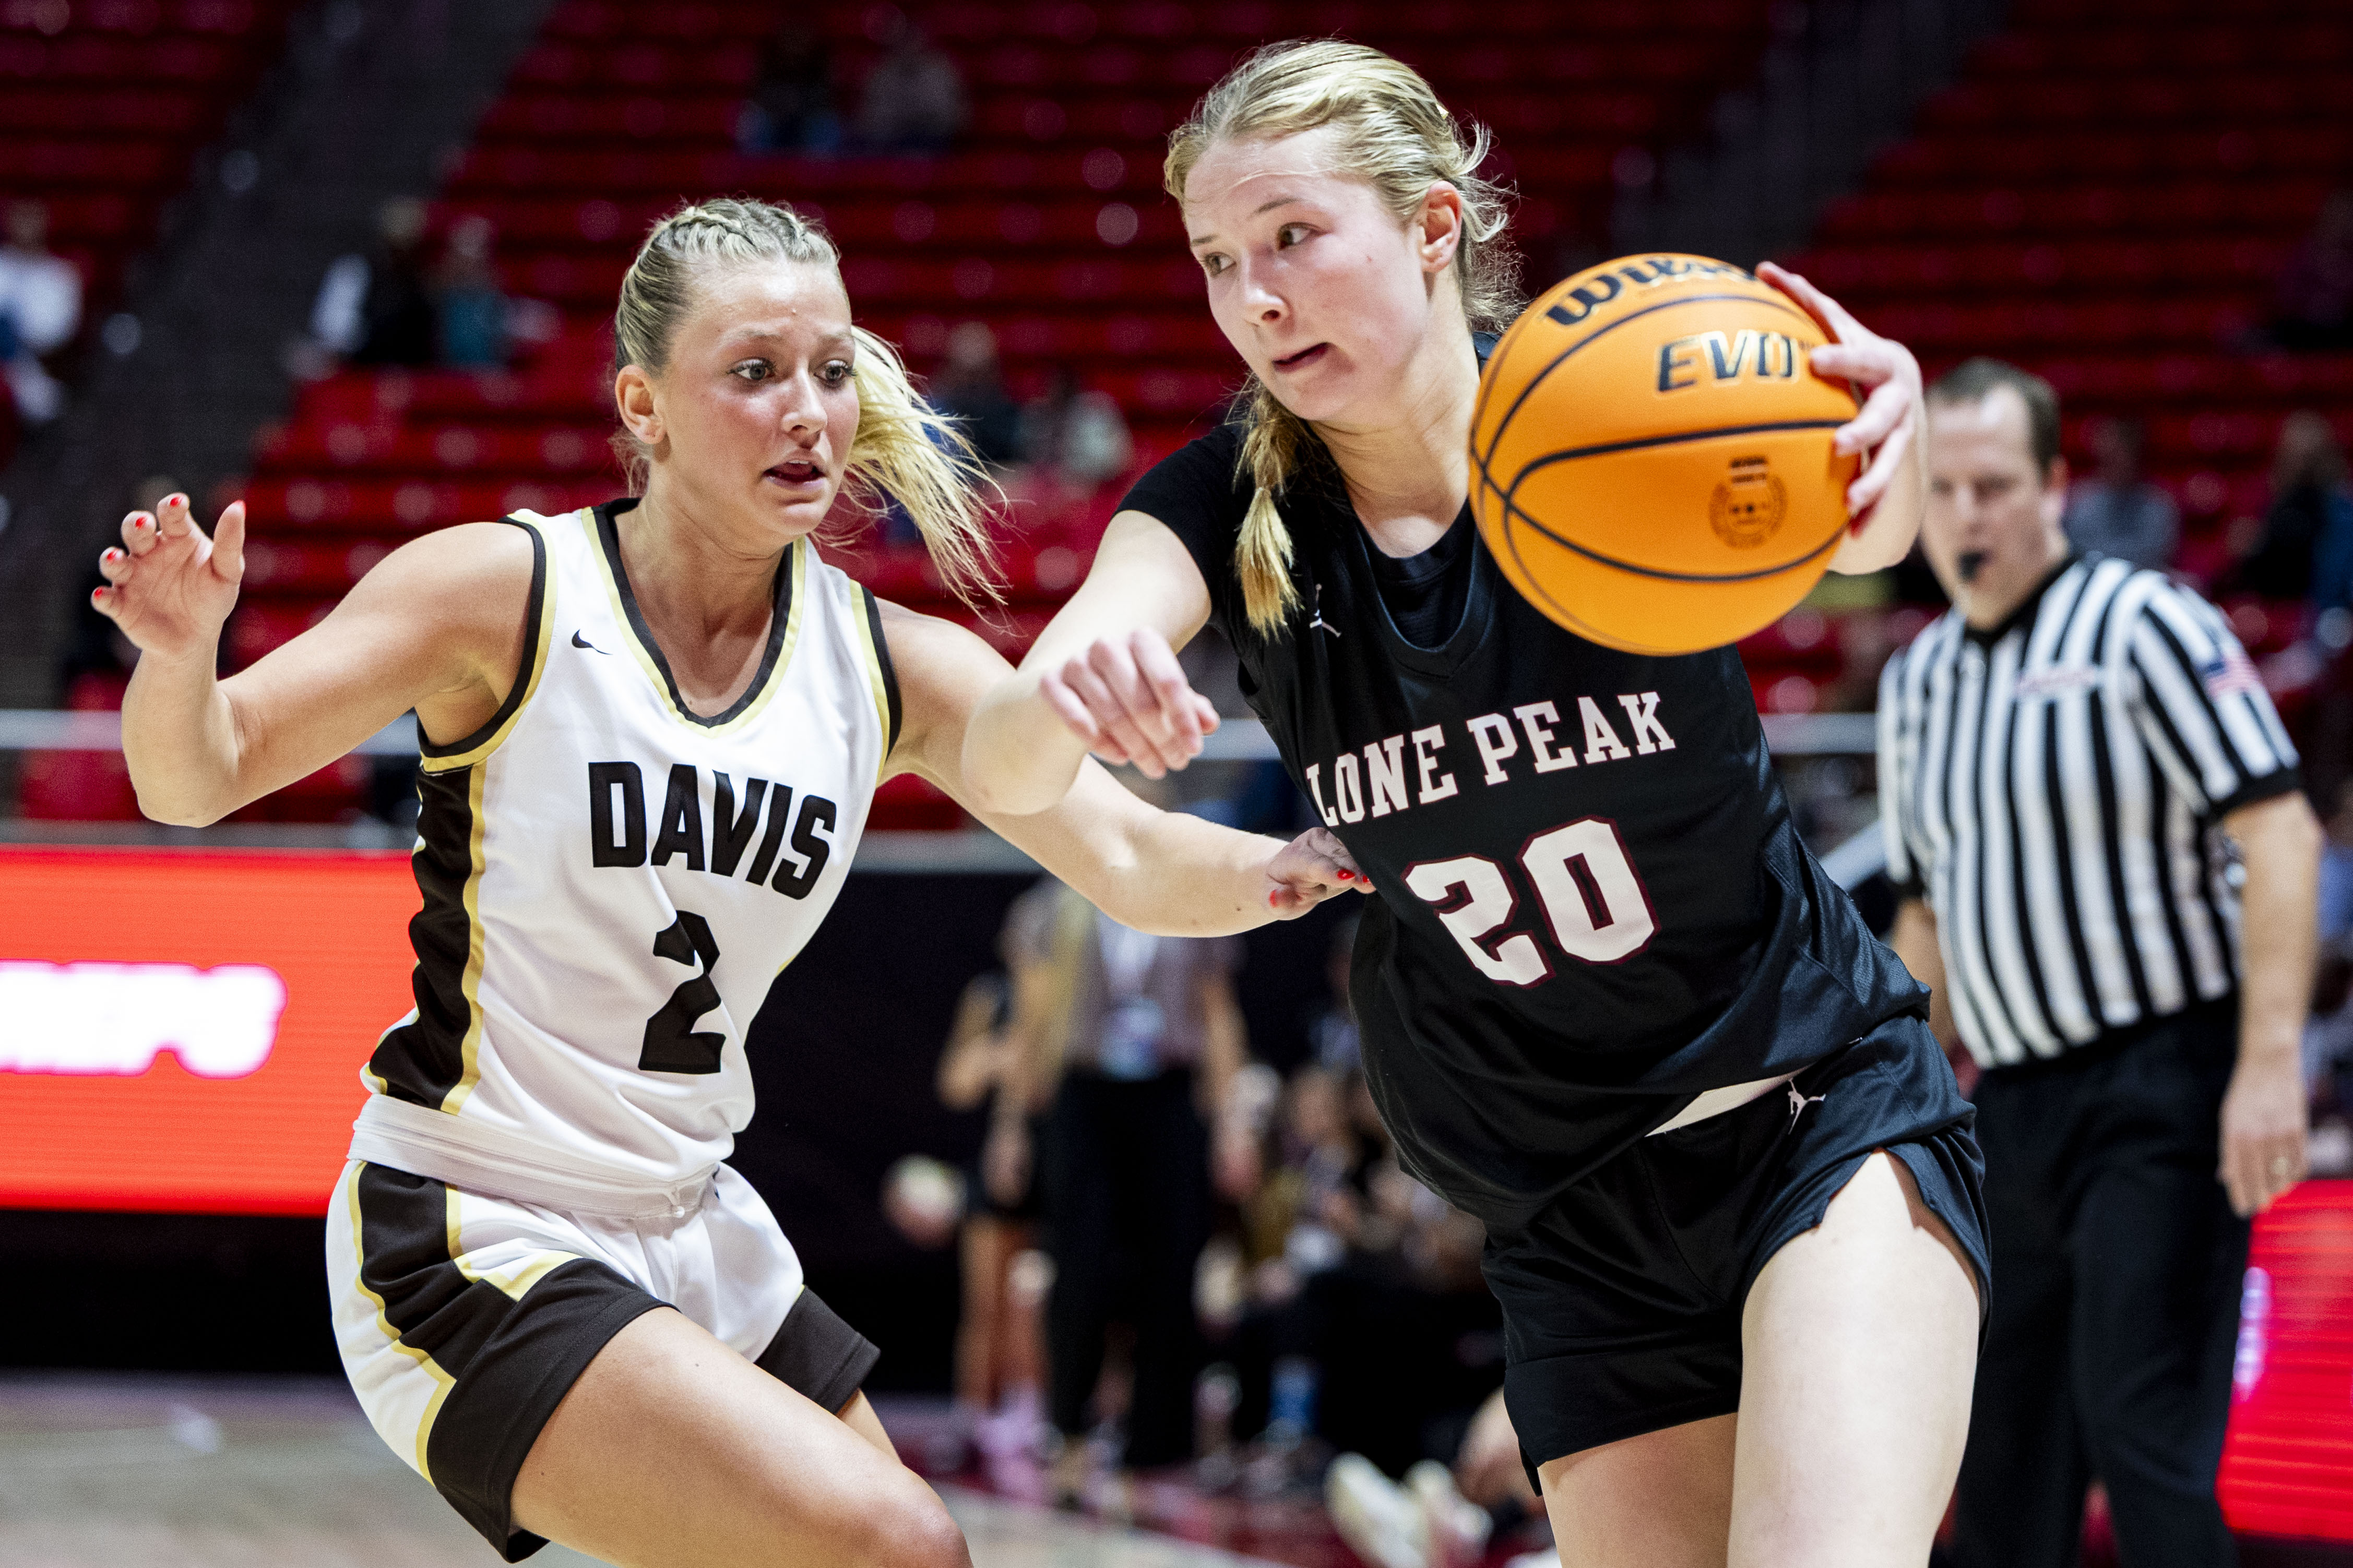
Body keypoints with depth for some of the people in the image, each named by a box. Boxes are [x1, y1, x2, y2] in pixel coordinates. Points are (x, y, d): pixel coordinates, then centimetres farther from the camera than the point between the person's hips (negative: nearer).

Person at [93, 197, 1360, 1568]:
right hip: (466, 1249, -7)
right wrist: (182, 656, -34)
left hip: (692, 1241, 7)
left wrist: (1306, 865, -25)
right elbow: (197, 778, -12)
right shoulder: (510, 592, -12)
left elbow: (1135, 861, -4)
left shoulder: (894, 666, 1)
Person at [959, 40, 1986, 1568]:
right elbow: (1004, 771, -20)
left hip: (1824, 1117, -4)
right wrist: (1067, 694, -45)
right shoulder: (1226, 515, -4)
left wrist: (1888, 430, -58)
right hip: (1575, 1233, 4)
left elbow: (1855, 532, -33)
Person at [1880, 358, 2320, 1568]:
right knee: (2003, 1461, 7)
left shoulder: (2140, 623, -7)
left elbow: (2279, 835, -13)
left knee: (2142, 1429, -15)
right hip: (2014, 1106, 7)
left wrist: (2270, 1063, -21)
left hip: (2161, 1088, -7)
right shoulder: (1915, 681, 15)